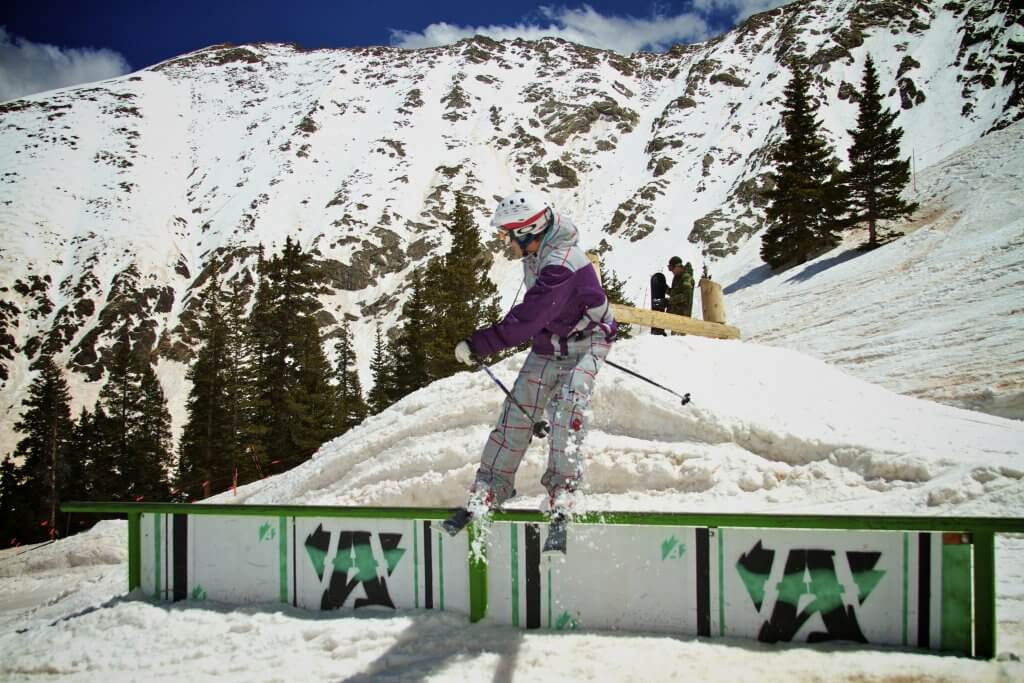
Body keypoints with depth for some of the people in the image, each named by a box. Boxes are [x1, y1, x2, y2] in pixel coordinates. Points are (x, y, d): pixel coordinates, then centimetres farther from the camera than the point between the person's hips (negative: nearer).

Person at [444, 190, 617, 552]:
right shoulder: (535, 254, -3)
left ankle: (561, 498, -20)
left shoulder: (560, 265, -31)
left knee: (568, 406, -27)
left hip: (585, 342, -8)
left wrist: (477, 345, -27)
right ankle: (488, 490, 6)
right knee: (517, 411, 1)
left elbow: (525, 321, -32)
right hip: (548, 345, 8)